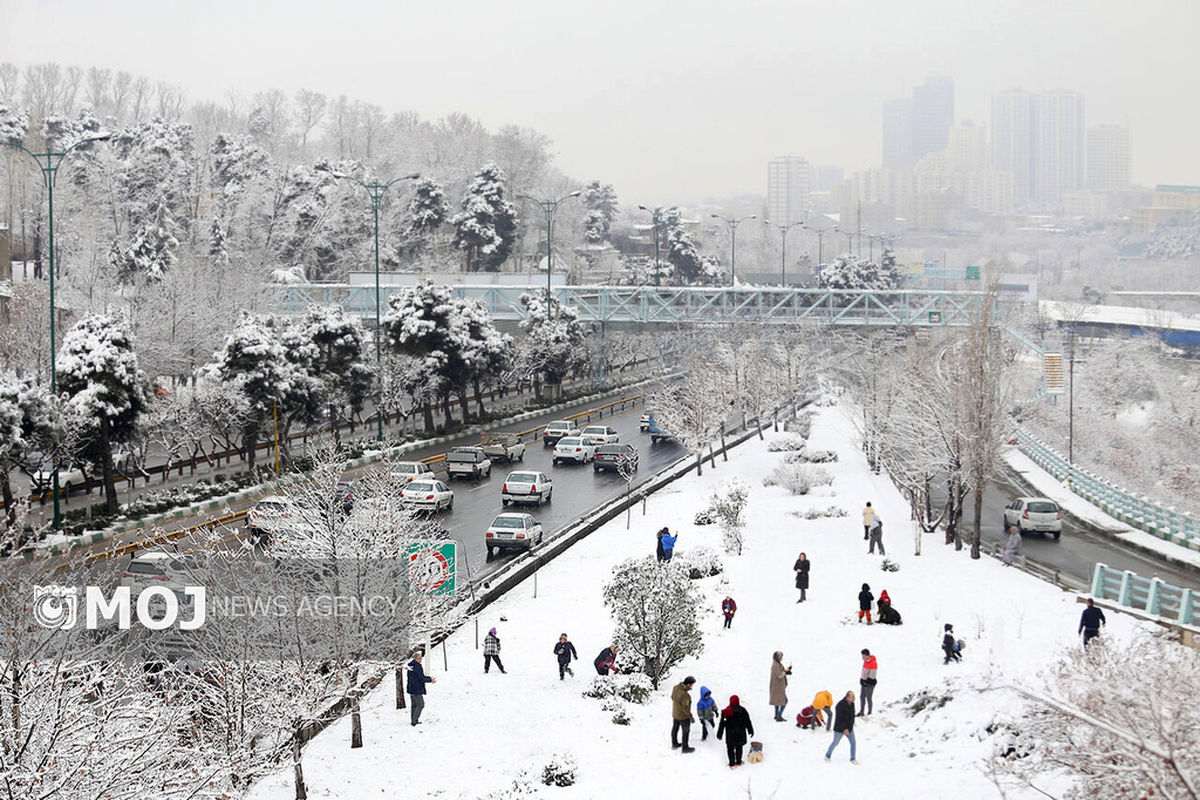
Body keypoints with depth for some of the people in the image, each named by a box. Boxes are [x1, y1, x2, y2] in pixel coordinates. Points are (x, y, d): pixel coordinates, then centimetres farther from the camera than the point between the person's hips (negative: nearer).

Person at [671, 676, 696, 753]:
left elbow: (672, 697, 3)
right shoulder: (685, 695, -38)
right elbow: (685, 708, -29)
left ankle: (674, 744, 46)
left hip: (675, 714, 7)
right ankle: (685, 748, 33)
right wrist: (691, 716, -15)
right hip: (683, 716, -7)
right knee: (686, 731, 15)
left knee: (675, 729, 25)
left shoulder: (676, 687, -15)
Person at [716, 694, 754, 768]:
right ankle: (738, 762, 26)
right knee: (739, 748, 17)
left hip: (730, 734, -2)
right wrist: (750, 731, 15)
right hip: (740, 734, 2)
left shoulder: (726, 711, -11)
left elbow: (722, 724, -6)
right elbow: (748, 722, 2)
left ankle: (732, 764, 12)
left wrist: (719, 734, 4)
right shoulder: (742, 710, -7)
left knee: (730, 748, 10)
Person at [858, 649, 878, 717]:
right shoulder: (865, 661, 5)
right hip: (864, 681, 9)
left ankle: (869, 713, 10)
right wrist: (861, 680, 16)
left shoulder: (873, 663, -21)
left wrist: (867, 682, -19)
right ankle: (861, 712, 25)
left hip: (869, 683, -9)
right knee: (862, 697, 15)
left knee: (869, 698, -1)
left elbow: (872, 675, -21)